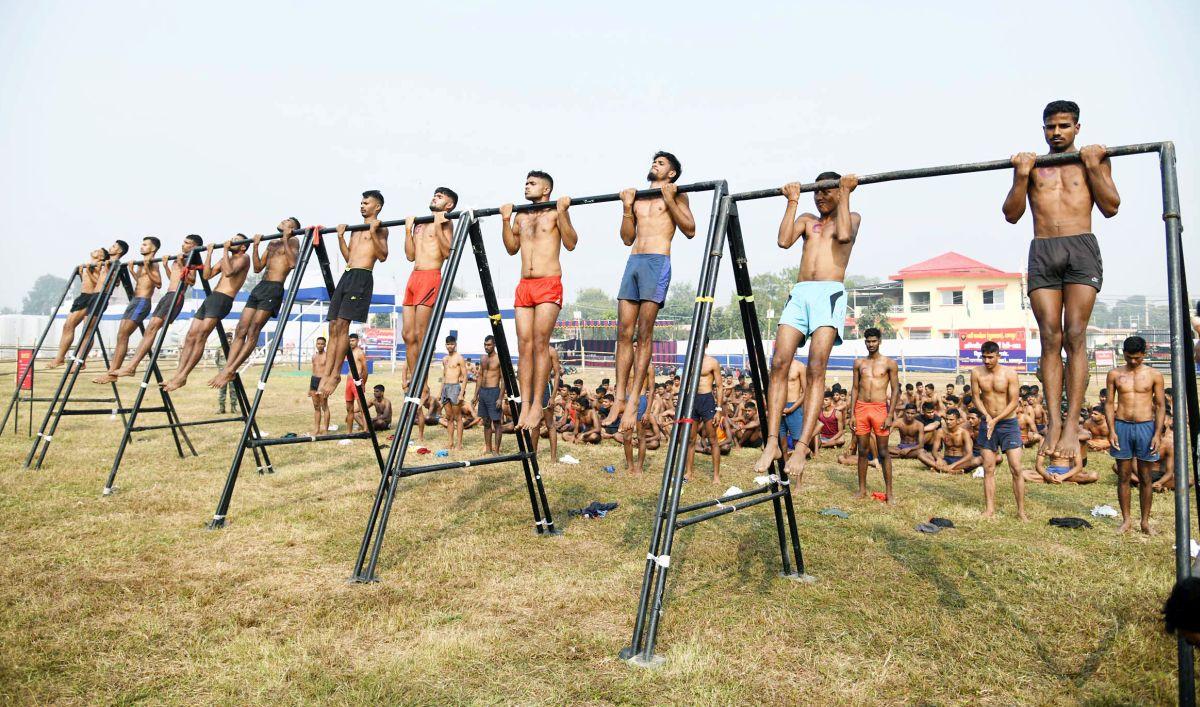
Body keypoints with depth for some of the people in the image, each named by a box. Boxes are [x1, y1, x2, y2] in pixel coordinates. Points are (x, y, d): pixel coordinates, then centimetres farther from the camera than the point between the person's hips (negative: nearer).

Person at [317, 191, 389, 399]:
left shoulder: (380, 228, 3)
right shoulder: (356, 230, 26)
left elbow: (382, 256, -9)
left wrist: (373, 232, -16)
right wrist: (340, 237, 17)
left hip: (362, 277, -8)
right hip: (347, 275, 8)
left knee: (342, 324, -14)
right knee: (334, 326, 1)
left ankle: (336, 374, -8)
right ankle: (326, 375, 1)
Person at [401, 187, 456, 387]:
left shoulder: (445, 223, 2)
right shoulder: (419, 224, 23)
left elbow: (447, 252, -13)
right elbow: (410, 256, 19)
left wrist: (438, 226, -14)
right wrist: (408, 230, 13)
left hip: (430, 277, -8)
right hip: (414, 278, 8)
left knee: (420, 335, -10)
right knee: (407, 334, 6)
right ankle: (412, 380, 14)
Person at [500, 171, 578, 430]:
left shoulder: (555, 213, 2)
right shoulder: (521, 217, 19)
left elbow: (571, 243, -8)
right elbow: (512, 249, 25)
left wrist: (562, 212, -13)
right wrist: (506, 221, 15)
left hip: (549, 285, -6)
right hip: (524, 286, 6)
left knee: (540, 343, -10)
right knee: (524, 346, 0)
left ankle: (537, 406, -7)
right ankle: (525, 405, 1)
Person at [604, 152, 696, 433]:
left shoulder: (677, 195, 11)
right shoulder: (638, 198, 26)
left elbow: (690, 230, -1)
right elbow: (627, 238, 20)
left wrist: (670, 200, -5)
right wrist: (627, 207, 10)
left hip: (658, 262, -5)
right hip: (633, 261, 6)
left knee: (644, 333, -9)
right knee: (624, 333, -1)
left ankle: (633, 401, -8)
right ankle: (620, 399, 3)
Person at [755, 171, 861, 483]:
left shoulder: (852, 217, 18)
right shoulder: (806, 220, 27)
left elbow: (844, 235, -7)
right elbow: (784, 240, 7)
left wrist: (845, 194, 2)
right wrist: (792, 201, 12)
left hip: (830, 292, -4)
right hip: (799, 293, 4)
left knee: (816, 368, -19)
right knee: (779, 364, -13)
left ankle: (803, 446, -24)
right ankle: (772, 442, -15)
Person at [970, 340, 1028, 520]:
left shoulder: (1009, 373, -10)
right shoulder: (977, 372, -3)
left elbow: (1014, 402, -9)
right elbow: (976, 397, 1)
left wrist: (996, 420, -17)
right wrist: (987, 417, -14)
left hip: (1008, 423, -2)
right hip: (987, 423, 2)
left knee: (1016, 468, -4)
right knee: (988, 469, 5)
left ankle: (1021, 510, 5)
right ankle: (989, 508, 12)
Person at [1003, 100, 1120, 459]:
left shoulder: (1094, 159, 15)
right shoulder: (1031, 165, 18)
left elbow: (1110, 208, 5)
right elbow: (1012, 214, 9)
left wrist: (1093, 166, -3)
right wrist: (1021, 175, -2)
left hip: (1081, 248, -1)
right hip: (1042, 252, 1)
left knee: (1074, 336, -11)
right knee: (1050, 337, -5)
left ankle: (1072, 422, -11)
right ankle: (1053, 419, -5)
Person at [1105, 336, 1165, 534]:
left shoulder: (1154, 375, 2)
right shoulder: (1114, 374, 4)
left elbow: (1160, 406, 2)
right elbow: (1110, 404, 4)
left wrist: (1157, 434, -6)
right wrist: (1111, 431, -6)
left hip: (1146, 427, -1)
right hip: (1121, 427, 1)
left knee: (1145, 478, 6)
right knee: (1123, 477, 6)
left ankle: (1145, 521, 15)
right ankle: (1126, 520, 15)